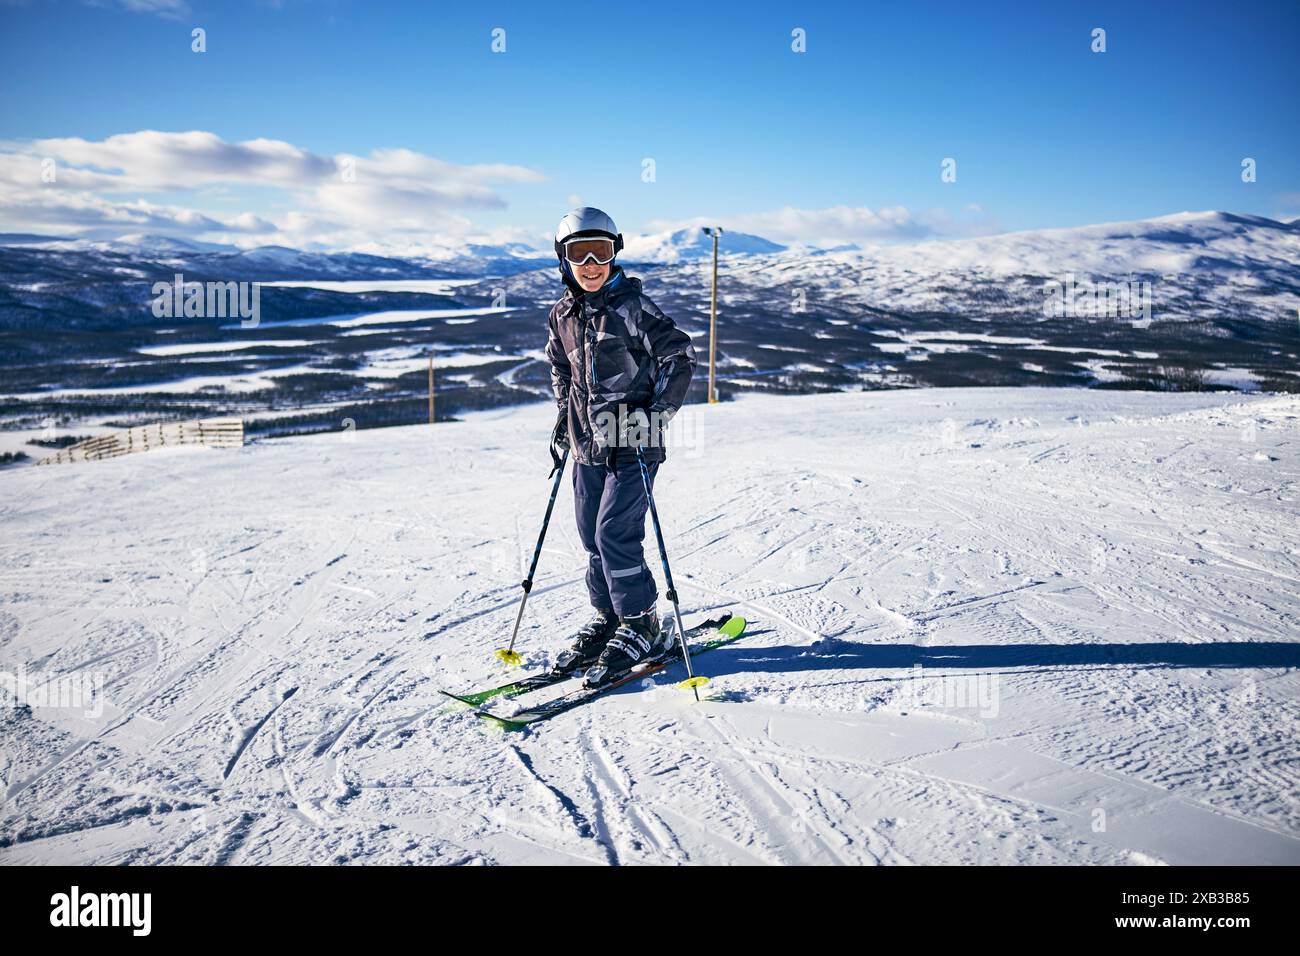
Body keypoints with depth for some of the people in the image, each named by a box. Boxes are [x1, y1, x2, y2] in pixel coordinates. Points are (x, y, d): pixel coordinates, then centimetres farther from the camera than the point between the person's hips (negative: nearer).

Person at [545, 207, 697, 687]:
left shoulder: (632, 305, -10)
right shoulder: (563, 315, 9)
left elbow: (680, 356, -9)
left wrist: (656, 413, -13)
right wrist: (564, 418, 17)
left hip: (632, 441, -6)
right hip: (588, 444, 7)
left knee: (615, 534, -10)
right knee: (592, 537, 10)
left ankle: (642, 628, 5)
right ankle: (607, 618, 25)